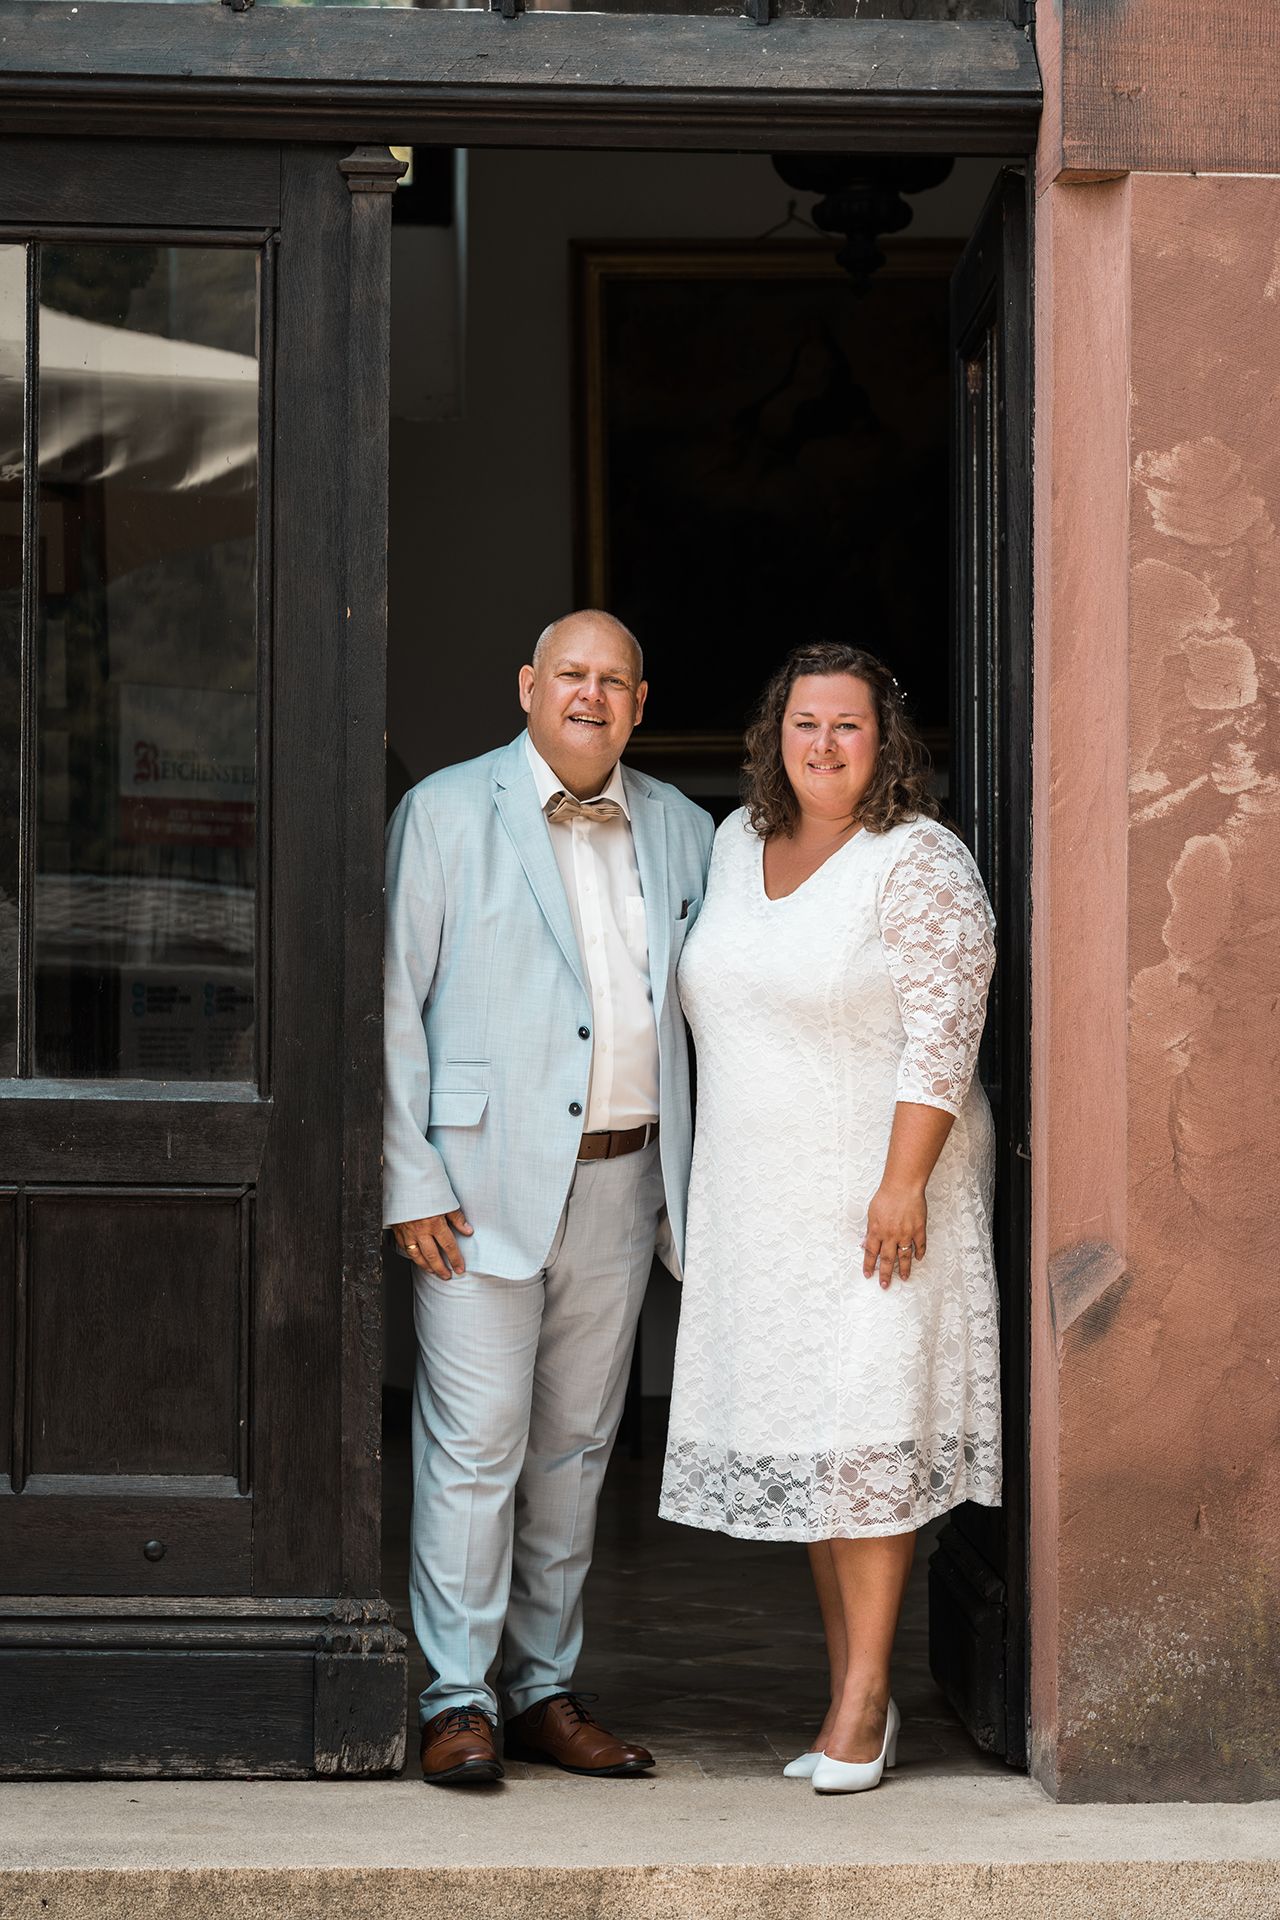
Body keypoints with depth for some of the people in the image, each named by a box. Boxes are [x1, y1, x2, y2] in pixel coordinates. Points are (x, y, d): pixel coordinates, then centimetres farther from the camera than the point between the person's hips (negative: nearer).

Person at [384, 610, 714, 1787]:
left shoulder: (681, 831, 12)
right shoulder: (445, 814, 0)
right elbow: (393, 1003, -3)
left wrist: (690, 1186, 10)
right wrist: (411, 1181, -10)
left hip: (622, 1187, 4)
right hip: (487, 1182, -4)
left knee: (577, 1445, 10)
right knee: (476, 1444, -7)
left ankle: (546, 1690, 19)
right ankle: (459, 1702, 1)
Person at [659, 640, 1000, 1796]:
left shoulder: (920, 862, -9)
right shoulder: (738, 842, 11)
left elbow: (943, 1031, -14)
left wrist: (903, 1184, -20)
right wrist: (707, 1177, 17)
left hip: (877, 1189, -6)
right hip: (759, 1199, 7)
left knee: (865, 1435, -6)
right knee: (800, 1437, 8)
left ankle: (867, 1695, 0)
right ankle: (847, 1688, 14)